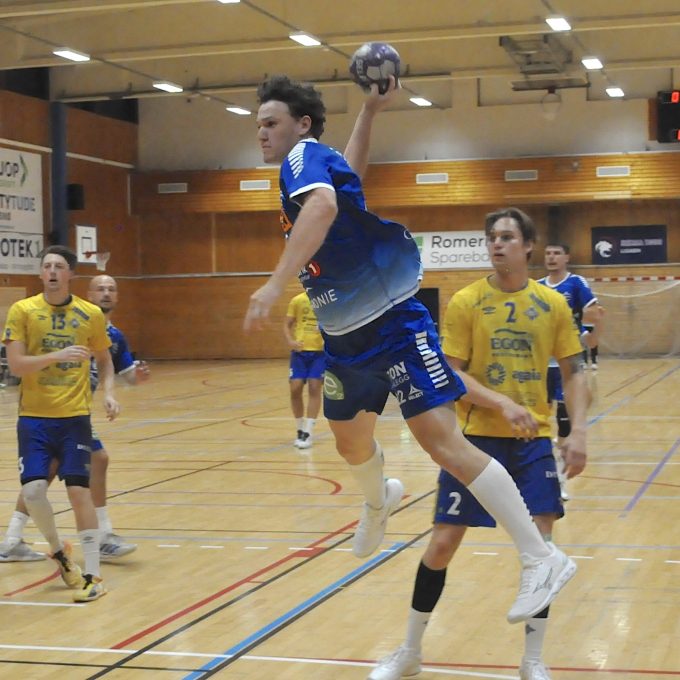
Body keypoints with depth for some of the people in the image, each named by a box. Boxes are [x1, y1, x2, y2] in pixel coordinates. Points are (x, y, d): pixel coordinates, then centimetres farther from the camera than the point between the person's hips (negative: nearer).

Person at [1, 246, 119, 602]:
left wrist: (108, 393, -3)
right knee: (33, 490, -11)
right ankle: (58, 549, 19)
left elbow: (104, 360, 15)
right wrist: (58, 355, -23)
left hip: (75, 416, 0)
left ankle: (92, 575, 5)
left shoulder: (90, 314, 2)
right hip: (34, 417, 0)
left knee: (79, 490, -5)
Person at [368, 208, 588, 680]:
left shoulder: (553, 304, 2)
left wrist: (578, 432, -6)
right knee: (443, 542, 0)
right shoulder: (465, 302, -4)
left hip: (533, 440, 2)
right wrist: (502, 403, -22)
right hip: (476, 438, -1)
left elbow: (573, 372, 6)